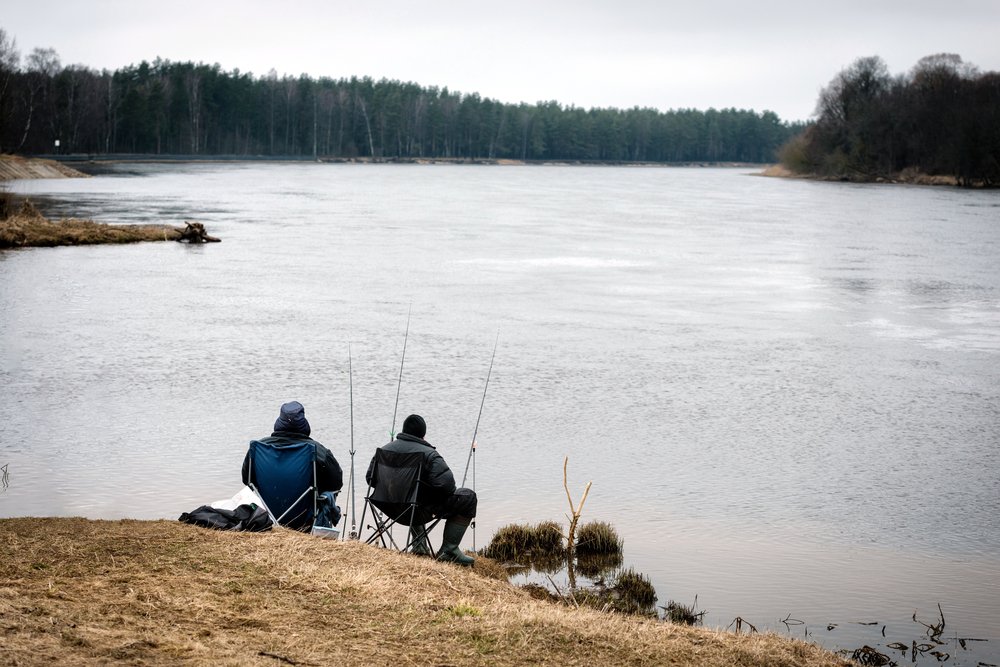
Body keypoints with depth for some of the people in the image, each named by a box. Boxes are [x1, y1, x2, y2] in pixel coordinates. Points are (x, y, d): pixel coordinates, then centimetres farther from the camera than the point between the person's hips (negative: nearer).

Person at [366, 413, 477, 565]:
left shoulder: (385, 450, 3)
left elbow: (370, 478, 12)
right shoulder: (429, 455, -16)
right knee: (468, 498, 5)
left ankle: (418, 544, 33)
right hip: (423, 509, -7)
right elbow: (446, 485, -24)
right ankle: (448, 550, 1)